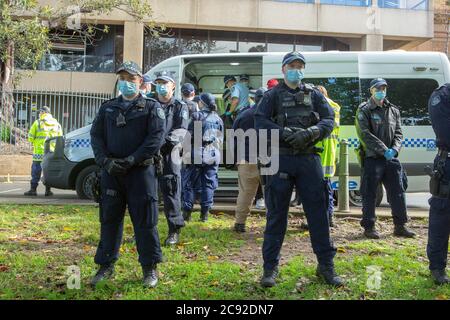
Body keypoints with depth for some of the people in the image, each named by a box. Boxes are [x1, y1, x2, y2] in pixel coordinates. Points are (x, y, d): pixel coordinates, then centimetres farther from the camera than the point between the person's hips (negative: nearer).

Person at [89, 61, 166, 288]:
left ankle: (150, 269, 12)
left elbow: (156, 138, -8)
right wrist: (105, 161, -10)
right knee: (109, 219, 9)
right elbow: (96, 135, 8)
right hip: (111, 172, 4)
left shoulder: (151, 107, 3)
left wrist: (131, 160, -16)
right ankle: (106, 266, 22)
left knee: (144, 220, 0)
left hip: (141, 170, -4)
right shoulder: (107, 108, 15)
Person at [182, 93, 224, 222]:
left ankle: (187, 212, 7)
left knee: (190, 183, 6)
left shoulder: (196, 116, -6)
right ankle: (205, 213, 7)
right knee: (208, 184, 7)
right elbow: (220, 140, 12)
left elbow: (188, 136, -7)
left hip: (196, 154, -3)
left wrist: (186, 152, 2)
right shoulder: (218, 119, 7)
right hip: (212, 155, 3)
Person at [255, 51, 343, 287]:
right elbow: (260, 122, -5)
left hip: (309, 160, 2)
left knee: (318, 213, 4)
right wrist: (286, 133, -18)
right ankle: (270, 268, 12)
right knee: (276, 215, 3)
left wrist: (309, 133, -15)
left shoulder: (314, 95, 14)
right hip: (280, 160, -2)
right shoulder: (273, 95, 8)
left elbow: (329, 120, 4)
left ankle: (326, 265, 16)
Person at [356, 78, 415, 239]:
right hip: (372, 158, -5)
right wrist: (384, 150, -17)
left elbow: (398, 133, 12)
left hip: (391, 158, 5)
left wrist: (395, 149, -8)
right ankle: (369, 227, 10)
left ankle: (400, 226, 17)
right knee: (370, 194, 0)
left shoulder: (393, 110, 16)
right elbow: (365, 134, -12)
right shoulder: (364, 110, -2)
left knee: (398, 192, 7)